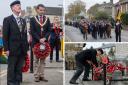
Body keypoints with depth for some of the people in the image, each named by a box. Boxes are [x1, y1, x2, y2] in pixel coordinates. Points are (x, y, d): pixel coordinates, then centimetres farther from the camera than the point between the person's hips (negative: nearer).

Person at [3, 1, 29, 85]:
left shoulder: (23, 21, 15)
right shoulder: (7, 20, -2)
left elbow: (25, 35, 14)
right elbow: (5, 36, -6)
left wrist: (27, 48, 8)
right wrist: (6, 49, -12)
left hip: (22, 49, 5)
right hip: (13, 49, -5)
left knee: (19, 69, 9)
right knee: (11, 69, 2)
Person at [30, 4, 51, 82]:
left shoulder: (47, 19, 9)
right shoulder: (33, 19, 1)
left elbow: (49, 30, 5)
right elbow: (32, 31, -6)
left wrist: (44, 38, -11)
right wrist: (39, 39, -16)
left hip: (44, 42, 3)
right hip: (36, 42, -2)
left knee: (43, 60, 5)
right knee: (36, 60, 3)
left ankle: (42, 75, 9)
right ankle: (36, 76, 7)